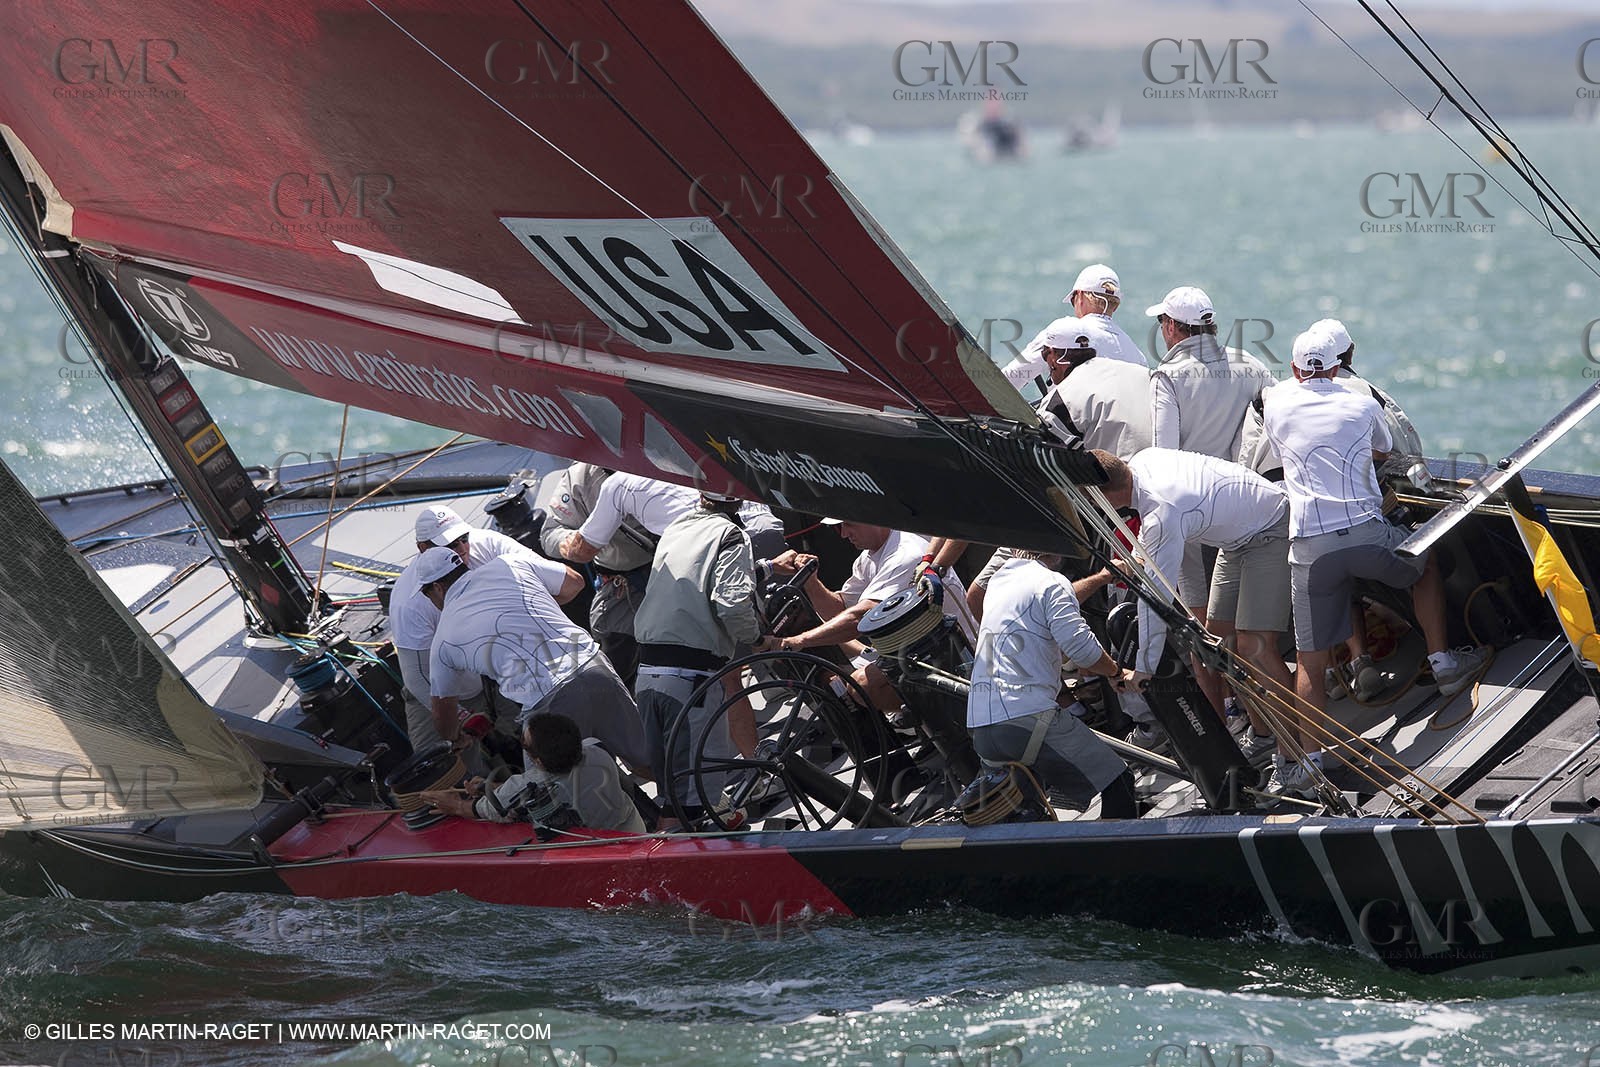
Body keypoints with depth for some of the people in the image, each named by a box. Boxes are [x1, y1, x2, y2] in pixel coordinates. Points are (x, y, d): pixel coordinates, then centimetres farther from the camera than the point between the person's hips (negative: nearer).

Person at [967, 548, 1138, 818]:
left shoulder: (998, 581, 24)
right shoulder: (1051, 582, -2)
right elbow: (1080, 647, -14)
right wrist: (1117, 672, 5)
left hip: (979, 727, 8)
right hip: (1026, 717, -8)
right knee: (1117, 784, -3)